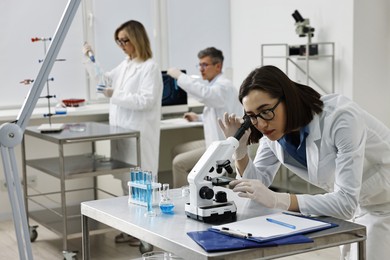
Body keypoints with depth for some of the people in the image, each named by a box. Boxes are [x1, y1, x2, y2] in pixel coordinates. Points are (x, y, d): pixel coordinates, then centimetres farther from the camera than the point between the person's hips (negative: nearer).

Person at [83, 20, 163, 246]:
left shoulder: (150, 67, -11)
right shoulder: (125, 65, 14)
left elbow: (147, 100, -20)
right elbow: (105, 80, 28)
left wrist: (115, 95, -22)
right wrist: (90, 60, 16)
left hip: (139, 133, -8)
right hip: (123, 131, 9)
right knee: (127, 180, 13)